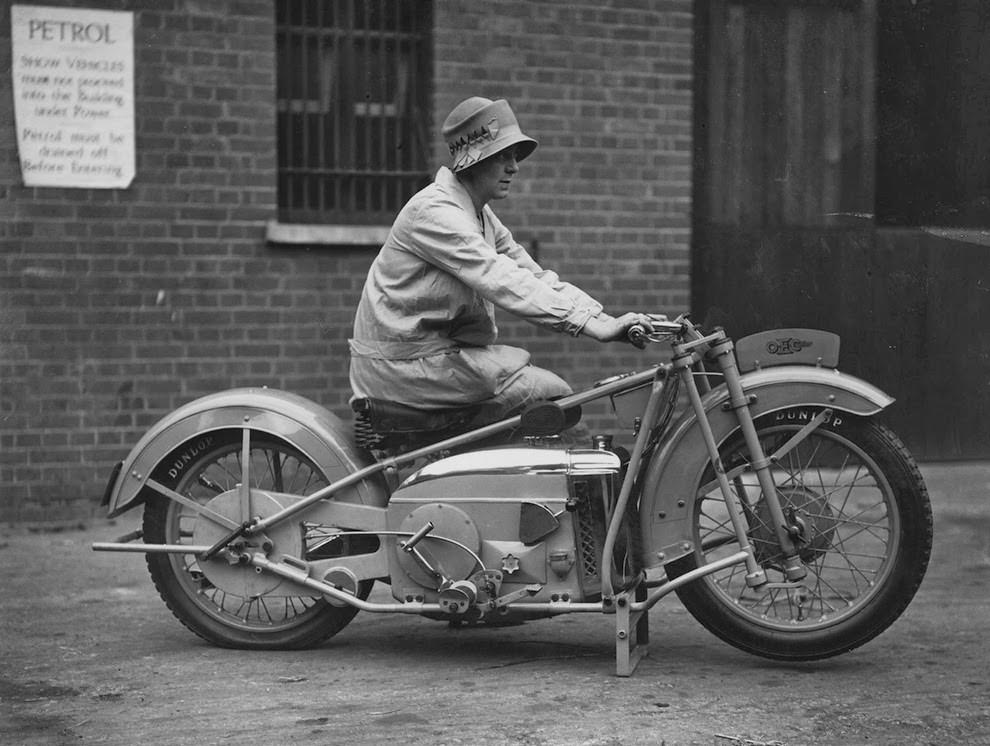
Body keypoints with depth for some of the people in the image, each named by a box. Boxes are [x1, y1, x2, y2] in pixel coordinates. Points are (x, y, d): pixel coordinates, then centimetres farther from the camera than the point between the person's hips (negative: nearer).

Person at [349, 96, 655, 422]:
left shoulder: (483, 218, 14)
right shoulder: (435, 211, -18)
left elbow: (535, 276, 6)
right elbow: (502, 282, -29)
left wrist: (606, 319, -8)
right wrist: (592, 326, -33)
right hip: (404, 363, -10)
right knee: (553, 394, -14)